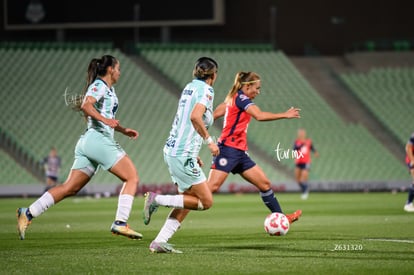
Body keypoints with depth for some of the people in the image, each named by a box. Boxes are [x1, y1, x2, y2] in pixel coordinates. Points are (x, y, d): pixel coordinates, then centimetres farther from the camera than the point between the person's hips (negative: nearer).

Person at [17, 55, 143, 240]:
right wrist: (105, 119, -31)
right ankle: (120, 223, -17)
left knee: (69, 188, 4)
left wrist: (124, 131, 26)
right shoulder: (99, 85, -4)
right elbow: (86, 105, -22)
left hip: (87, 142, 10)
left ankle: (28, 213, -2)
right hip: (98, 139, -10)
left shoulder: (109, 89, 25)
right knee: (132, 177, -8)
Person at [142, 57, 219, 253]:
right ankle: (156, 200, -8)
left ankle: (160, 242, 7)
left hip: (172, 150, 9)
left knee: (188, 200, 14)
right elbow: (195, 117, -26)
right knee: (206, 201, -5)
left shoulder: (190, 87, 17)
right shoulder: (206, 90, -9)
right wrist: (209, 141, -16)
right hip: (183, 154, -9)